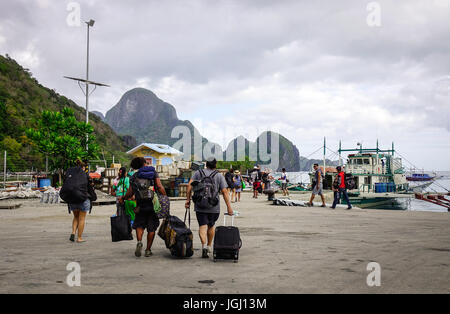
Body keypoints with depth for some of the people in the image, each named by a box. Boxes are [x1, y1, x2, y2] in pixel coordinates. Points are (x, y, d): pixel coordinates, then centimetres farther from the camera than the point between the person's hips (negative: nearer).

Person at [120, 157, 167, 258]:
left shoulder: (134, 176, 3)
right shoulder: (154, 172, 3)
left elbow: (130, 193, 1)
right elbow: (160, 187, -9)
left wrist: (122, 198, 20)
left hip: (141, 205, 0)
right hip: (153, 204, 0)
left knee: (139, 225, 15)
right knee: (151, 228, 9)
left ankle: (139, 241, -11)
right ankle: (148, 250, 11)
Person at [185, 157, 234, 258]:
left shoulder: (198, 173, 8)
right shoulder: (219, 176, 4)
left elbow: (189, 185, -3)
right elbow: (224, 192, -2)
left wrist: (188, 199, 0)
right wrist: (229, 207, -2)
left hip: (200, 206, 0)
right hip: (214, 207, 0)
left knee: (202, 225, -2)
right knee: (211, 225, 18)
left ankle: (204, 245, -23)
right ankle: (209, 246, 29)